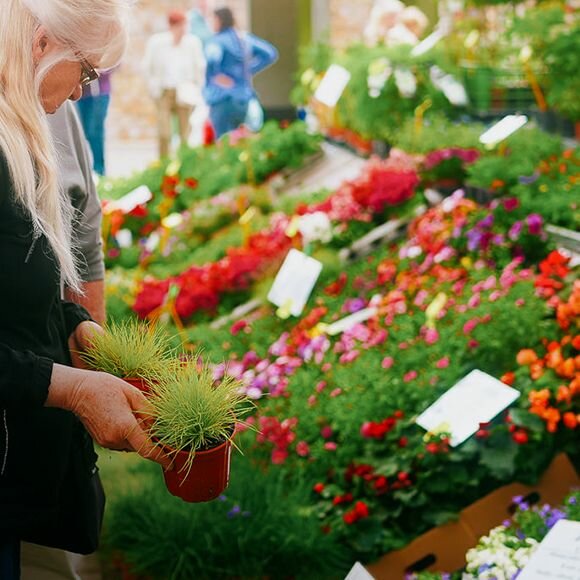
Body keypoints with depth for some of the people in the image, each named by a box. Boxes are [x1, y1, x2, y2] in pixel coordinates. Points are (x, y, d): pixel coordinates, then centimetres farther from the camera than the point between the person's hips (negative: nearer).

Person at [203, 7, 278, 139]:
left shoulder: (218, 40, -11)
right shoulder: (244, 39, 11)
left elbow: (213, 57, -34)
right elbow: (270, 53, 18)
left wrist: (216, 75, -15)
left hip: (223, 98, -7)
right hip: (244, 97, 7)